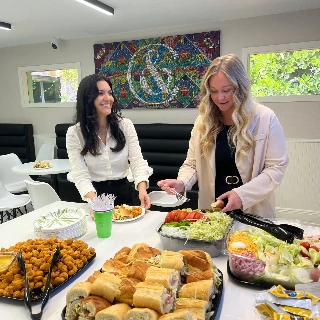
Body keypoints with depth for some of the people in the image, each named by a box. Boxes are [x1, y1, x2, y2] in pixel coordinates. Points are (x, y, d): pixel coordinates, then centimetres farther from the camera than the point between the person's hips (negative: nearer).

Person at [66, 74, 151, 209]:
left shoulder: (126, 125, -1)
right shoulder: (74, 133, -5)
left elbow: (137, 161, -6)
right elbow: (80, 175, -11)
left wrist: (142, 189, -25)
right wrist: (95, 202, -28)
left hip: (123, 193, 1)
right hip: (95, 194, -1)